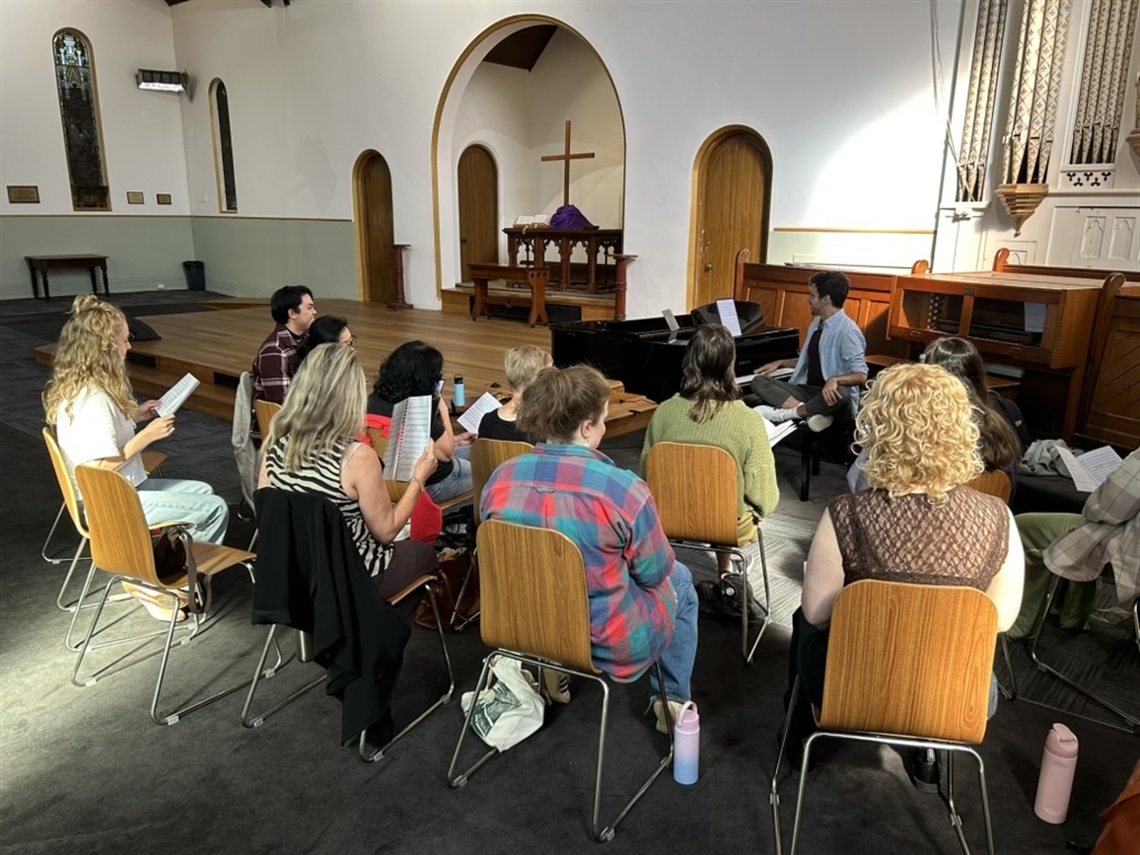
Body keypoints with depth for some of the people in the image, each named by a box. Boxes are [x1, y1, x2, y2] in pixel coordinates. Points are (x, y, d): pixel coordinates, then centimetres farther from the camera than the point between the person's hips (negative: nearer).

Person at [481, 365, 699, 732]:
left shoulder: (501, 480, -12)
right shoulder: (624, 490, -27)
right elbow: (655, 572, -11)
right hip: (606, 643, -5)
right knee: (679, 579, 25)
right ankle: (671, 700, 32)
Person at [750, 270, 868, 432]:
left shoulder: (847, 331, -14)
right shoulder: (816, 324, 13)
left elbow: (861, 375, -21)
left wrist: (834, 380, -39)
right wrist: (780, 363, 22)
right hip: (806, 390, 8)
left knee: (841, 393, -42)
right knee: (758, 381, -10)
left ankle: (785, 413, -27)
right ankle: (811, 411, -31)